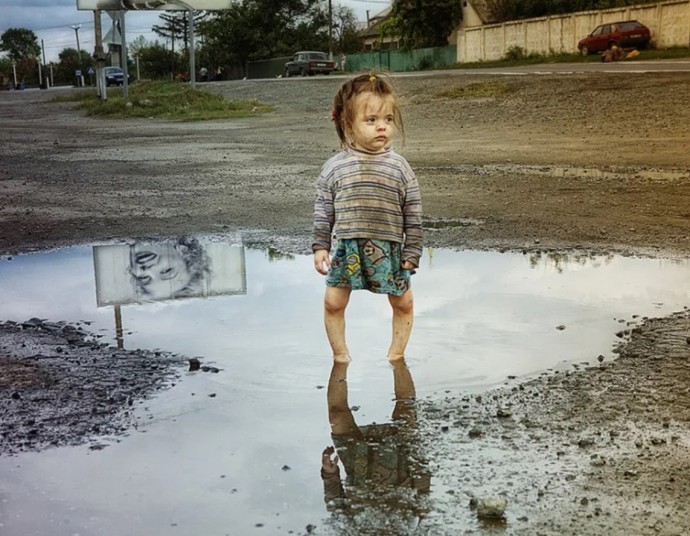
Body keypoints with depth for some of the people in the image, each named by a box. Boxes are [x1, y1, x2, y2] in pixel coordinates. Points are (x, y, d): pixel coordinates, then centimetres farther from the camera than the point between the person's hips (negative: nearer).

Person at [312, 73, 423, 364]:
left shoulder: (399, 167, -3)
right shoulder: (335, 166, -2)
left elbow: (413, 215, 0)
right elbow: (323, 211, 4)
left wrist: (412, 252, -1)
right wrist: (320, 246, -1)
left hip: (389, 249, 0)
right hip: (346, 248, 0)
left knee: (403, 302, 11)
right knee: (333, 302, 4)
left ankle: (396, 353, 32)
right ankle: (340, 354, 25)